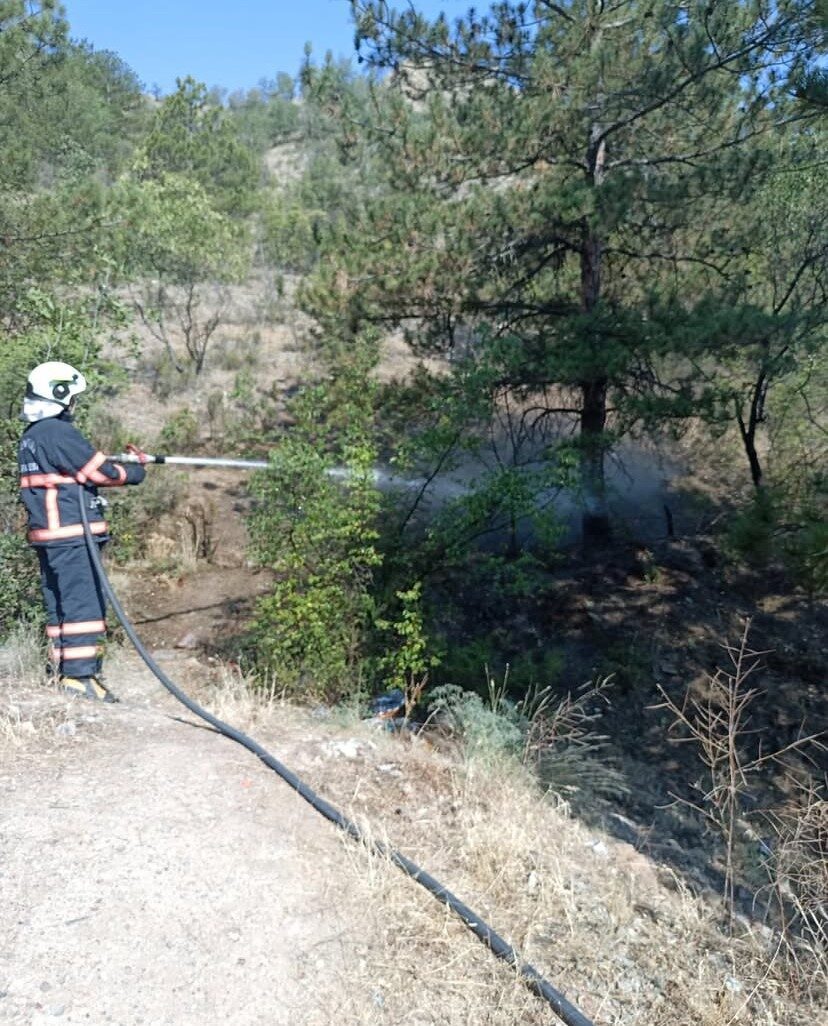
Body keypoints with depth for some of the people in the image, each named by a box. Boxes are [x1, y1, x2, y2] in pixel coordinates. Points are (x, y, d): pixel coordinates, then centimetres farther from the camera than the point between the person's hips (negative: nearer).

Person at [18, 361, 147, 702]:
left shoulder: (30, 436, 17)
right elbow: (99, 470, -13)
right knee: (84, 606, -6)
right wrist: (133, 473, 5)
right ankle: (80, 677, -5)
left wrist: (121, 464, 10)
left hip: (48, 535, 10)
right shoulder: (57, 431, -14)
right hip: (71, 535, -10)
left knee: (59, 606, 13)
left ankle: (64, 673, 20)